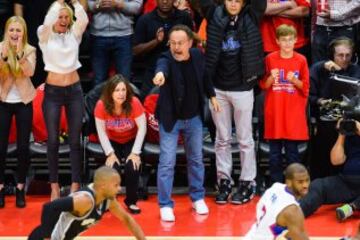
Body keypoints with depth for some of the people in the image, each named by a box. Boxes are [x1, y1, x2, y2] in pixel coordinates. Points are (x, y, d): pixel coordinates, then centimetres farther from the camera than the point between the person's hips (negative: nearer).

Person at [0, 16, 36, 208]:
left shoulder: (30, 50, -3)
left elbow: (30, 72, -19)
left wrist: (20, 53, -32)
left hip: (23, 102, 0)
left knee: (23, 146, 0)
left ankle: (20, 188, 10)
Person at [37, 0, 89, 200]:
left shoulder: (74, 34, 4)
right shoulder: (45, 36, -2)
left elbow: (84, 20, -16)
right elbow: (48, 22, -23)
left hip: (74, 91, 2)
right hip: (53, 92, -2)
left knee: (75, 140, 3)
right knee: (53, 141, 3)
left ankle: (75, 186, 7)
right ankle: (55, 185, 11)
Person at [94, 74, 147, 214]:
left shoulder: (134, 103, -26)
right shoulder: (101, 105, -24)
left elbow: (142, 128, -22)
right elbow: (101, 131, -17)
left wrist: (135, 153, -25)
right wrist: (110, 154, -22)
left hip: (131, 141, 0)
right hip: (112, 141, 0)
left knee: (132, 167, -24)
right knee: (112, 169, -24)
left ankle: (131, 201, -1)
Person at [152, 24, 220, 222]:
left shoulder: (198, 56, -11)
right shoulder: (166, 59, -25)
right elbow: (162, 67, -50)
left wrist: (212, 95, 17)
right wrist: (160, 74, -72)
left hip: (194, 118, 4)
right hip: (170, 118, -4)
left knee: (196, 159, 16)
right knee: (167, 163, -3)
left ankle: (197, 198, 32)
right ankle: (165, 205, 8)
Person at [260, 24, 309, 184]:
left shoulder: (301, 60, 0)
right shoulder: (270, 59, 1)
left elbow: (305, 87, 3)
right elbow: (264, 85, 5)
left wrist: (294, 80, -15)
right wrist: (271, 78, -15)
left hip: (294, 112, -1)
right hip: (274, 111, 1)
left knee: (292, 150, 2)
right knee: (274, 151, 4)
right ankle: (276, 184, 11)